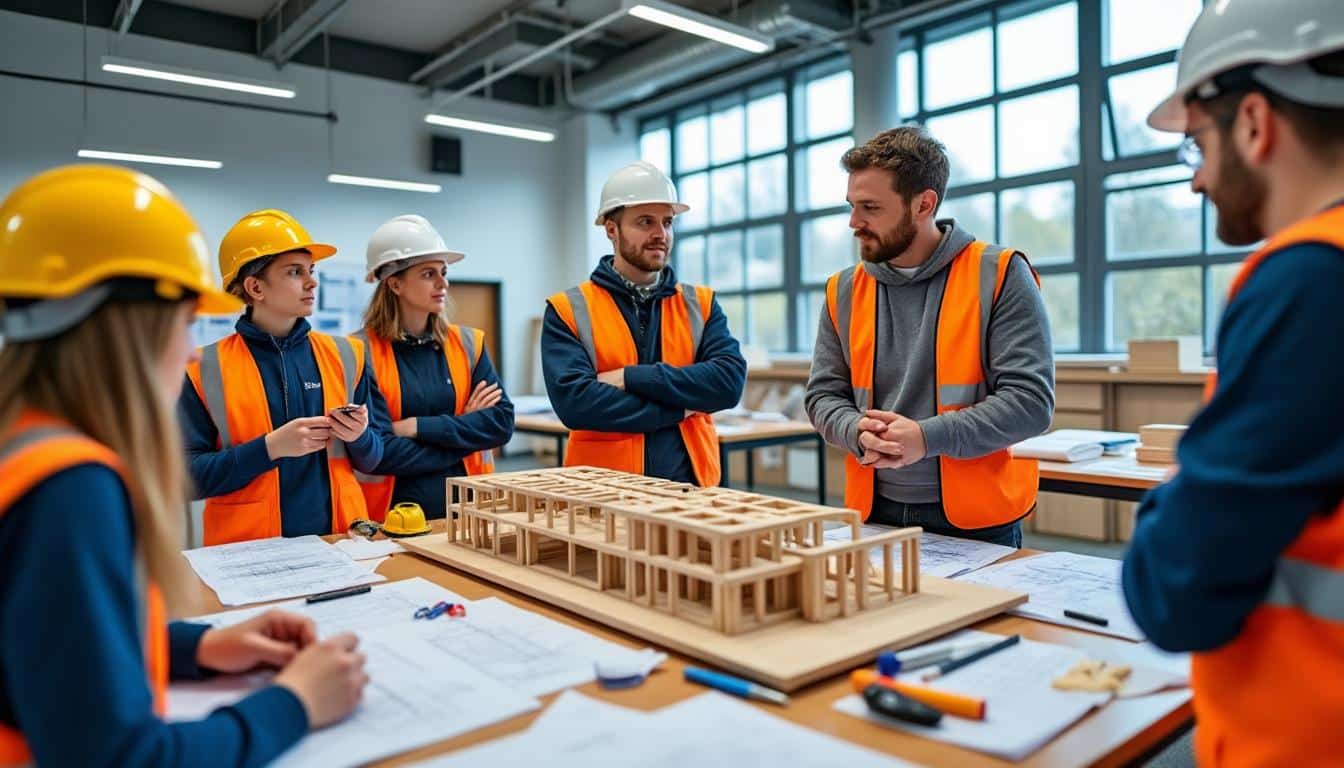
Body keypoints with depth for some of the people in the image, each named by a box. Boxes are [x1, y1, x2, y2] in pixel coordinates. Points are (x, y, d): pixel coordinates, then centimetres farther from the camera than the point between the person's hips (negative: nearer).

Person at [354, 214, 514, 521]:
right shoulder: (360, 352, -8)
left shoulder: (468, 343, 4)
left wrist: (418, 427, -15)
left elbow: (502, 422, -6)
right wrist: (463, 430, -10)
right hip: (392, 515, -3)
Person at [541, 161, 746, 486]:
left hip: (691, 484, 2)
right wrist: (678, 408, -14)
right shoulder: (568, 311, -4)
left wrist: (631, 377, -17)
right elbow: (573, 401, -17)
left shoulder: (701, 304, 4)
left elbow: (729, 380, -11)